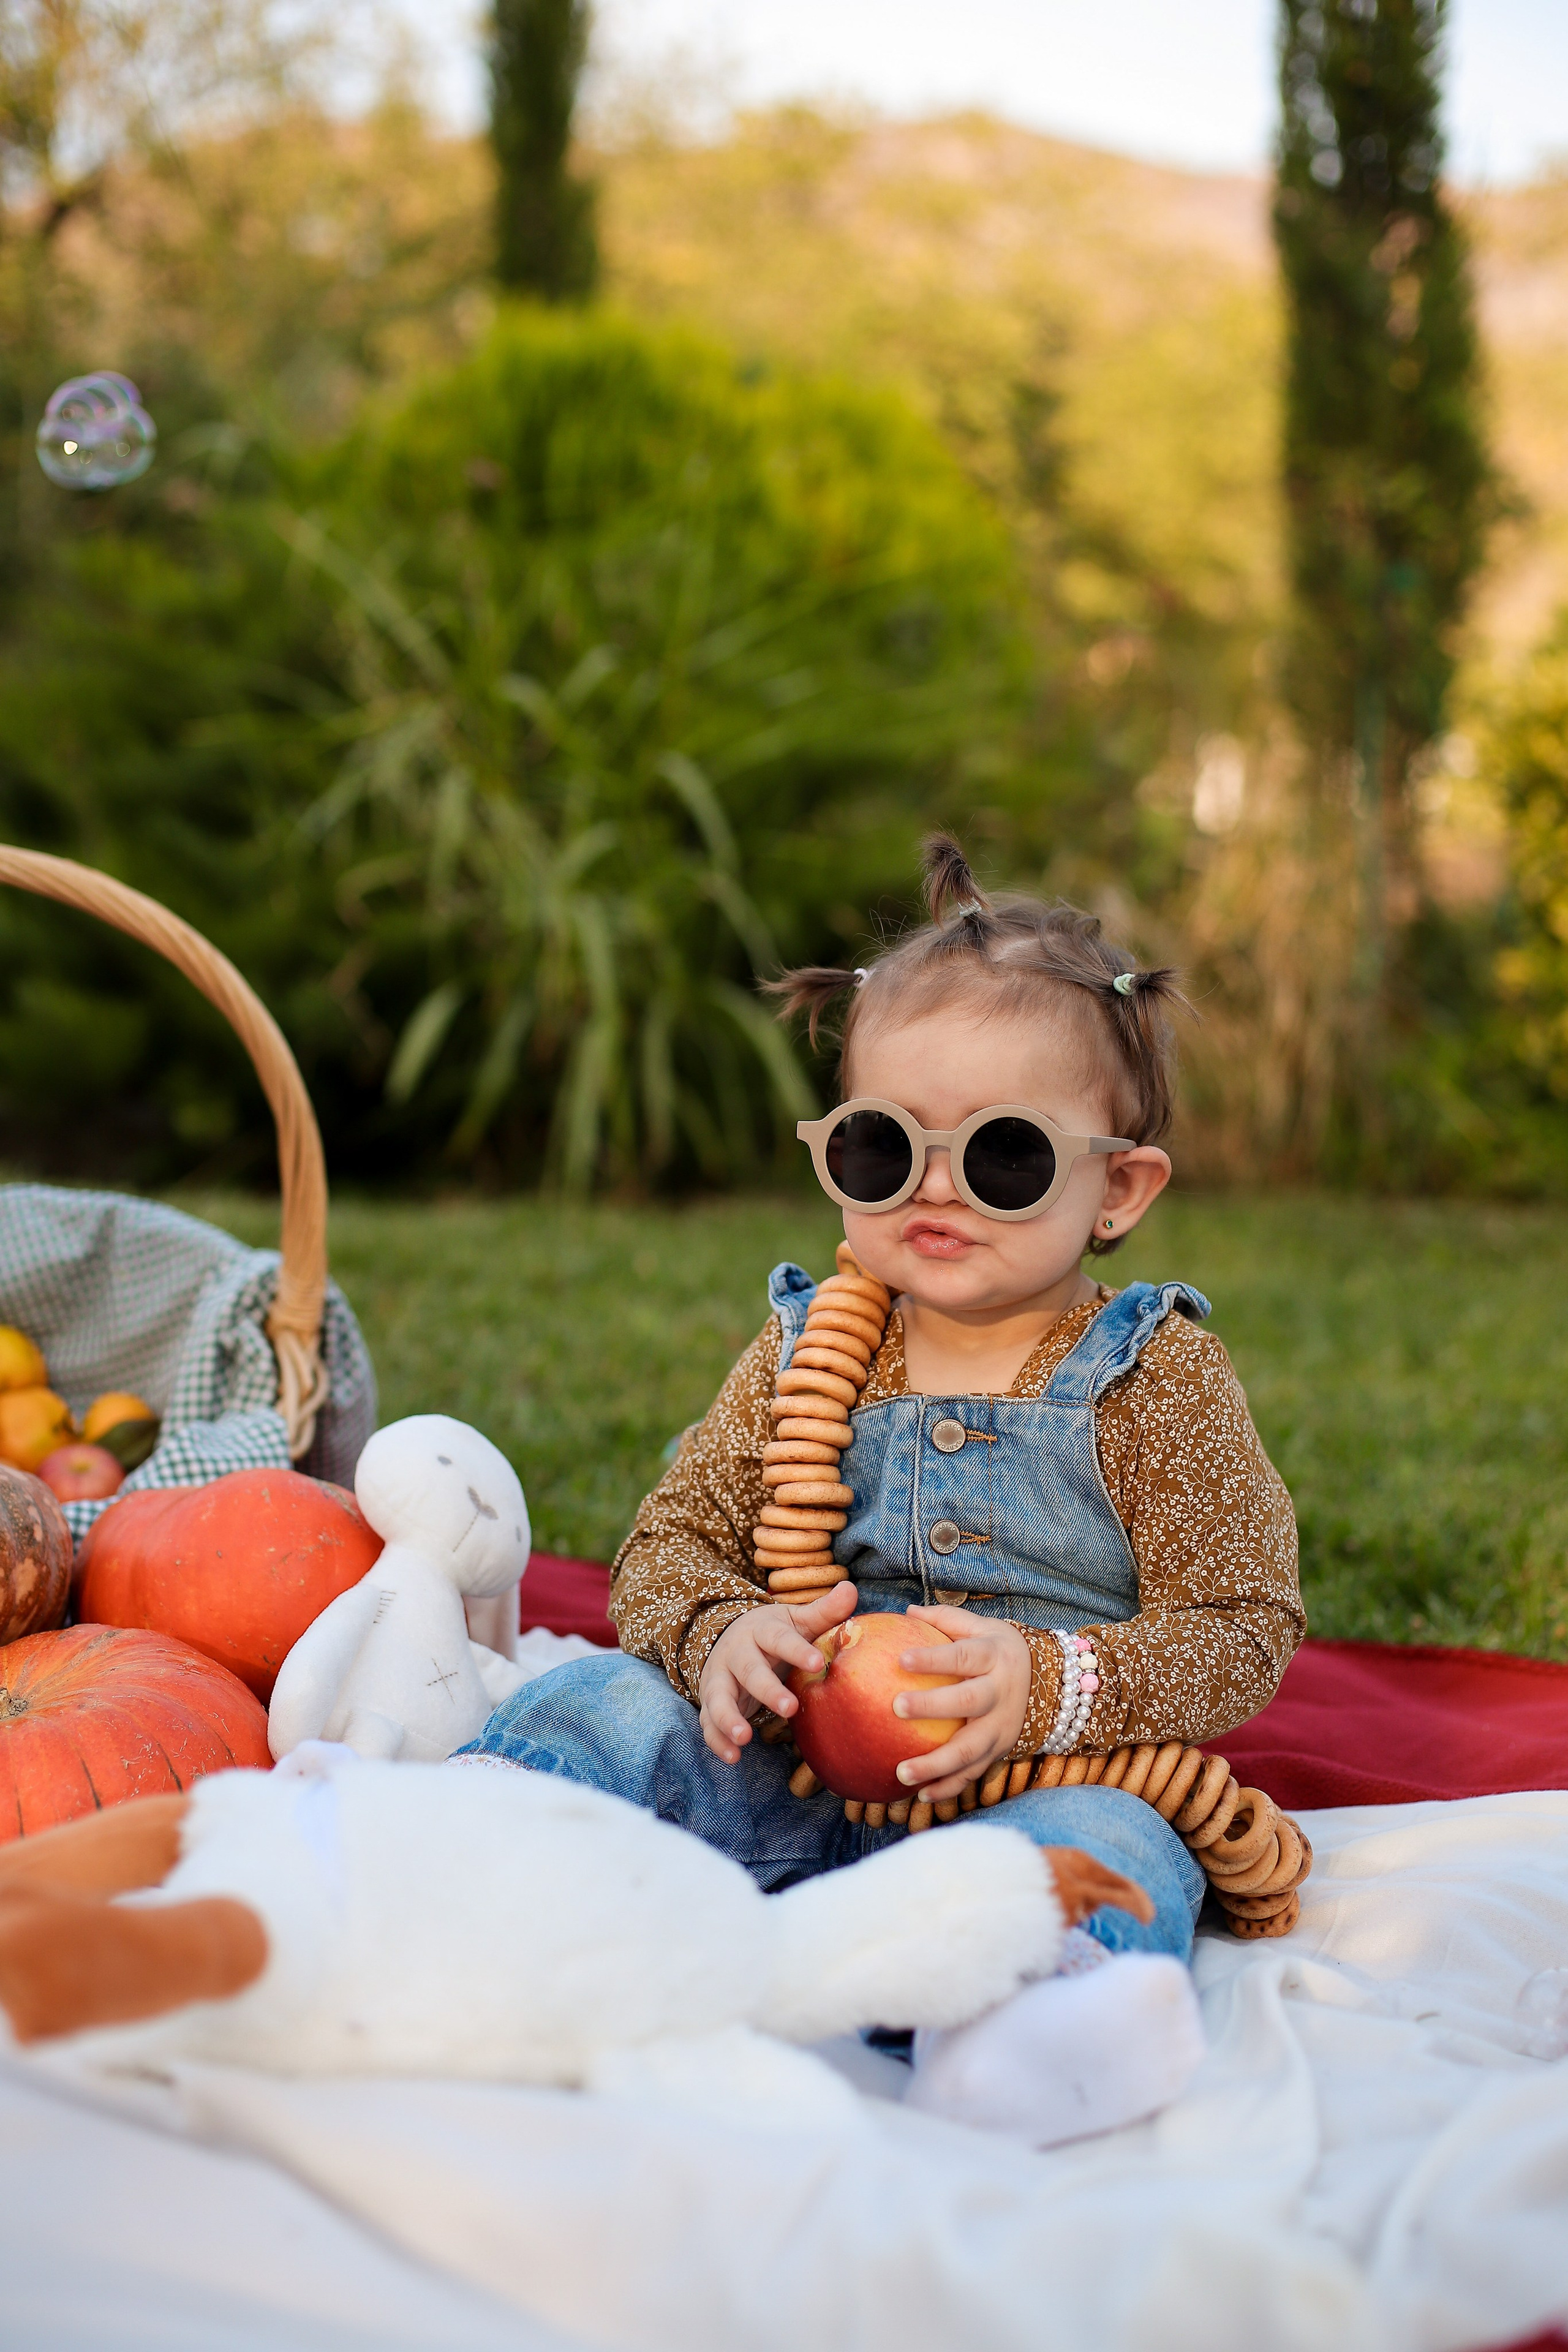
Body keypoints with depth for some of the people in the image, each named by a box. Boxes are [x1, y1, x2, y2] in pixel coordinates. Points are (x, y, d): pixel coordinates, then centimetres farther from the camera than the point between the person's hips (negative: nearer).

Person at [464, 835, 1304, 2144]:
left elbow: (1243, 1630, -4)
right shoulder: (804, 1353, 10)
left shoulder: (1158, 1379, -1)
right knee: (606, 1704, -16)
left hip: (1038, 1790, -3)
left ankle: (1016, 2043, -61)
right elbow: (674, 1540, 11)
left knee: (1108, 1843, -36)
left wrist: (1048, 1685, -22)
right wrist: (723, 1635, -14)